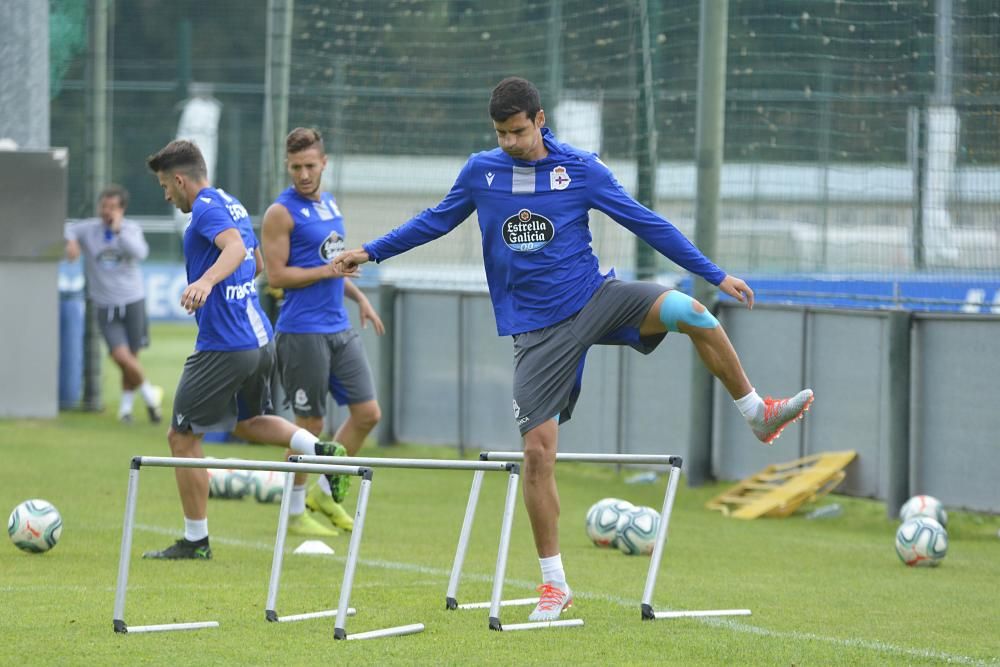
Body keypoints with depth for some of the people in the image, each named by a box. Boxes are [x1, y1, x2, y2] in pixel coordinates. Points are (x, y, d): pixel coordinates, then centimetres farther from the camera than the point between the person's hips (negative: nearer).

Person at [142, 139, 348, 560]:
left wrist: (206, 280, -50)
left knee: (182, 438, 2)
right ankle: (322, 451, 6)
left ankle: (195, 541, 6)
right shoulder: (232, 205, 16)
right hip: (259, 340, 10)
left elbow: (236, 248, -33)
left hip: (223, 347, -10)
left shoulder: (208, 208, -13)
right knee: (248, 422, 29)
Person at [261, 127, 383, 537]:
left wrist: (358, 296, 15)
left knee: (367, 413, 5)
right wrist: (330, 270, -16)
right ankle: (295, 511, 11)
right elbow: (277, 276, -15)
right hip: (302, 332, -8)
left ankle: (323, 491, 20)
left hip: (339, 329, 8)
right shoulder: (281, 213, -10)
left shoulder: (328, 204, 14)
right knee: (309, 425, -2)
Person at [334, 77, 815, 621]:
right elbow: (437, 221, 19)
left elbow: (647, 224, 1)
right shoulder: (481, 171, 2)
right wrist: (371, 252, 19)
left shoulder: (581, 169, -3)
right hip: (536, 329, 1)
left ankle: (756, 413, -8)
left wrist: (716, 275, 0)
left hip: (595, 298, -1)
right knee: (537, 452, -6)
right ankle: (554, 584, 6)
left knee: (689, 312, -27)